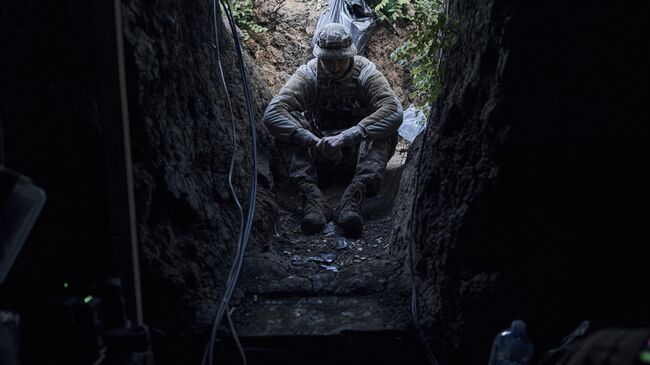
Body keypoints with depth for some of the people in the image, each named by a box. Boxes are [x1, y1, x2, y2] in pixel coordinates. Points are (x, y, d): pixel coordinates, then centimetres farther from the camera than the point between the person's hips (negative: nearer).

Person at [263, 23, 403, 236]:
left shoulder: (366, 72, -14)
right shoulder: (308, 74, -12)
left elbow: (394, 111, -31)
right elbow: (272, 113, -27)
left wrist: (346, 137, -42)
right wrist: (314, 142, -42)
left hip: (357, 147, -1)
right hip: (317, 146, 1)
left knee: (385, 131, -31)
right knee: (287, 125, -27)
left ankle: (352, 199, -49)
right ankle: (312, 198, -46)